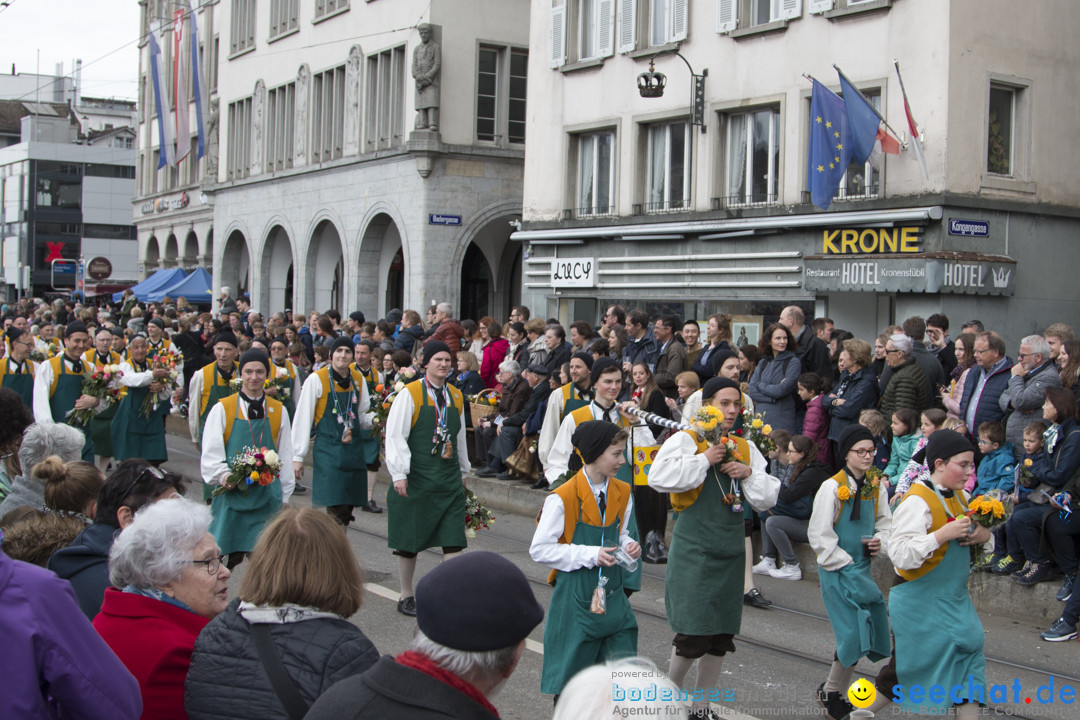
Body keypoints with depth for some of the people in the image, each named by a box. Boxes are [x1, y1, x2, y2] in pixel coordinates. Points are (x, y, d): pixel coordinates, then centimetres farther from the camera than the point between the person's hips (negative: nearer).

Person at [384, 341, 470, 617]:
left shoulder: (456, 396, 10)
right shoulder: (410, 394, -7)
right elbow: (395, 436, -11)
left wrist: (462, 470, 24)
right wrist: (399, 474, -17)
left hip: (449, 479, 4)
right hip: (417, 478, -4)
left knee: (453, 540, -3)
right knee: (409, 541, 6)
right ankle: (406, 596, 20)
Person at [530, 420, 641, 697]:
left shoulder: (623, 494, 5)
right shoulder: (563, 498, -15)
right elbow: (539, 550, -13)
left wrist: (629, 547, -4)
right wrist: (590, 555, -20)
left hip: (613, 598, 5)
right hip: (576, 599, -5)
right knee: (571, 680, 6)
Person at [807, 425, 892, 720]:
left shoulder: (876, 488, 6)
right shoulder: (832, 487, -12)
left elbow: (886, 522, 19)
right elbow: (819, 535, -12)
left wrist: (880, 540, -3)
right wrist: (844, 563, -13)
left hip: (862, 568, 6)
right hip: (837, 571, -6)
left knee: (864, 633, 6)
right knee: (854, 632, -10)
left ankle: (833, 692, 25)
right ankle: (832, 693, 11)